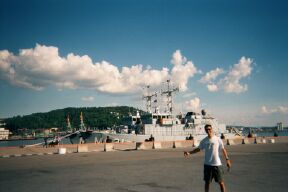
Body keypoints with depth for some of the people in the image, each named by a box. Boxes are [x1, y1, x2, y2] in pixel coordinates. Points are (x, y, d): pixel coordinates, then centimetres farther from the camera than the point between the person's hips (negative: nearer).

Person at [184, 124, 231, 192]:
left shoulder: (218, 139, -5)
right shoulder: (204, 141, 2)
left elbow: (223, 149, -1)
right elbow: (198, 149, 9)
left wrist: (227, 159, -7)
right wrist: (189, 152, -2)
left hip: (217, 164, -2)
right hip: (207, 164, 2)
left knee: (221, 182, 4)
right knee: (207, 182, 10)